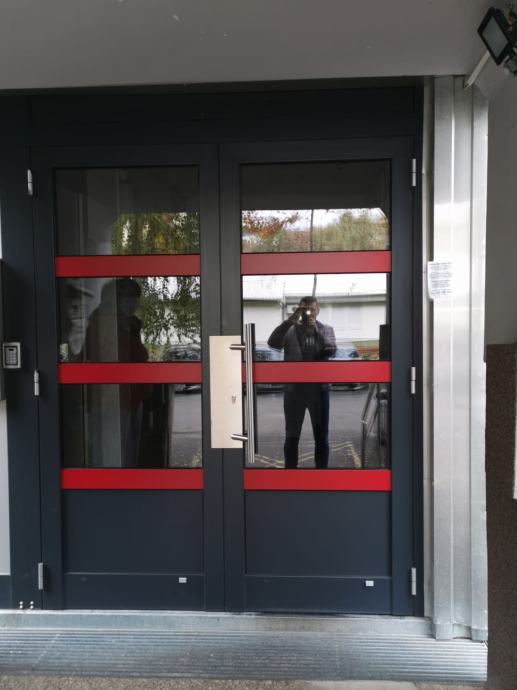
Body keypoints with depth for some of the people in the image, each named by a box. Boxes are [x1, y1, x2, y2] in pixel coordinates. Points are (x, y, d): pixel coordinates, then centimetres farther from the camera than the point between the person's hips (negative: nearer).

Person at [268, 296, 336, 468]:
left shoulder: (326, 330, 6)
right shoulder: (290, 330, 1)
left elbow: (331, 351, -10)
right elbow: (273, 343, -17)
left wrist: (316, 329, -18)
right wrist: (290, 320, -24)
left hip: (319, 389, 1)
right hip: (294, 389, -1)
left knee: (321, 436, 9)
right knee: (292, 436, 7)